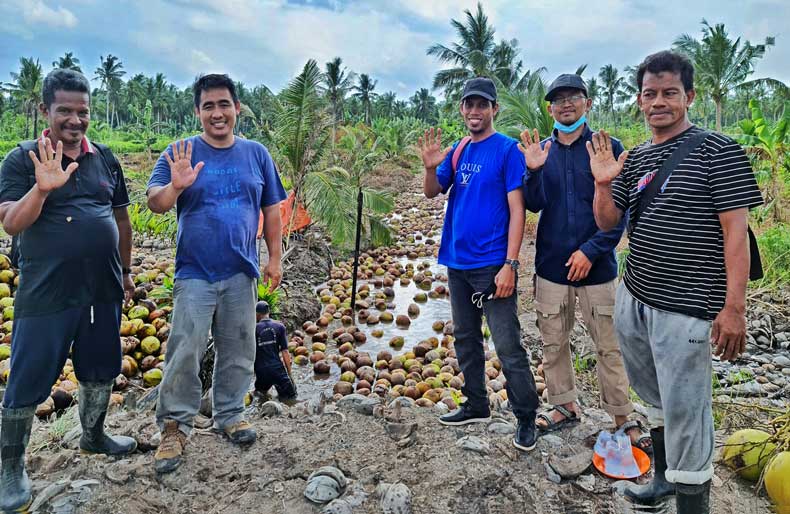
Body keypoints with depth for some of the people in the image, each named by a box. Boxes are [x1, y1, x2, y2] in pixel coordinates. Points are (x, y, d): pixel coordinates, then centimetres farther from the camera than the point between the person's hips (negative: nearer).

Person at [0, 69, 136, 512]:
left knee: (101, 368, 18)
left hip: (103, 291, 5)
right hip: (45, 295, -4)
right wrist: (43, 188, -32)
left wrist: (124, 271, 17)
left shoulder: (105, 158, 7)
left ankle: (93, 436, 41)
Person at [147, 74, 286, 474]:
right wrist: (175, 187, -30)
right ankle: (175, 426, 15)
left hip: (241, 273, 2)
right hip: (194, 273, -2)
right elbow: (154, 203, -8)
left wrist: (275, 257, 6)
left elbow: (271, 209, 9)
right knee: (185, 353, -1)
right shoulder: (181, 152, -1)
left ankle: (230, 414, 28)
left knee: (237, 350, 11)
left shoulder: (256, 153, 5)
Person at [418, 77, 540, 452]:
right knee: (465, 339, 16)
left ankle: (526, 418, 11)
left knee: (508, 347, -3)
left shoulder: (508, 150, -8)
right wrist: (430, 167, -13)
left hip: (492, 265, -7)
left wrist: (510, 265, -19)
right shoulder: (457, 151, 11)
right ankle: (476, 405, 31)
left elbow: (517, 209, -12)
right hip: (458, 262, 7)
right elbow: (431, 193, 8)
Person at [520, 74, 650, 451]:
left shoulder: (608, 148, -3)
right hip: (551, 263, 3)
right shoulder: (541, 151, 6)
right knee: (553, 342, 12)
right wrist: (534, 171, -18)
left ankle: (622, 418, 19)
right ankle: (564, 406, 29)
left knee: (608, 346, 4)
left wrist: (591, 250, -14)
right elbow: (533, 205, -1)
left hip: (595, 264, -3)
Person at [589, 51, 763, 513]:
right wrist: (603, 183, -7)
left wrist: (734, 307, -16)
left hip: (685, 310, -6)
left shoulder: (718, 151, -8)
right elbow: (607, 222, 12)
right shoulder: (635, 159, 10)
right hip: (633, 300, 7)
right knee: (657, 401, 22)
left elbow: (736, 230, -11)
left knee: (685, 415, -1)